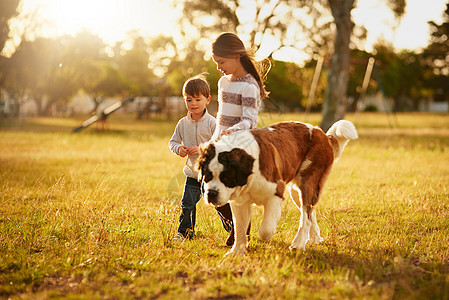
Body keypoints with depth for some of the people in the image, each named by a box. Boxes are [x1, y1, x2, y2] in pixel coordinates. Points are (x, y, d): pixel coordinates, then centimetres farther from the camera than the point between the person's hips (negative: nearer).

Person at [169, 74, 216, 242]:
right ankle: (185, 232, 20)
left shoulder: (212, 123, -11)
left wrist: (201, 150, -25)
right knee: (187, 204, 3)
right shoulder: (183, 123, 2)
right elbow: (173, 141, 11)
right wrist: (178, 148, -11)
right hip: (192, 172, 3)